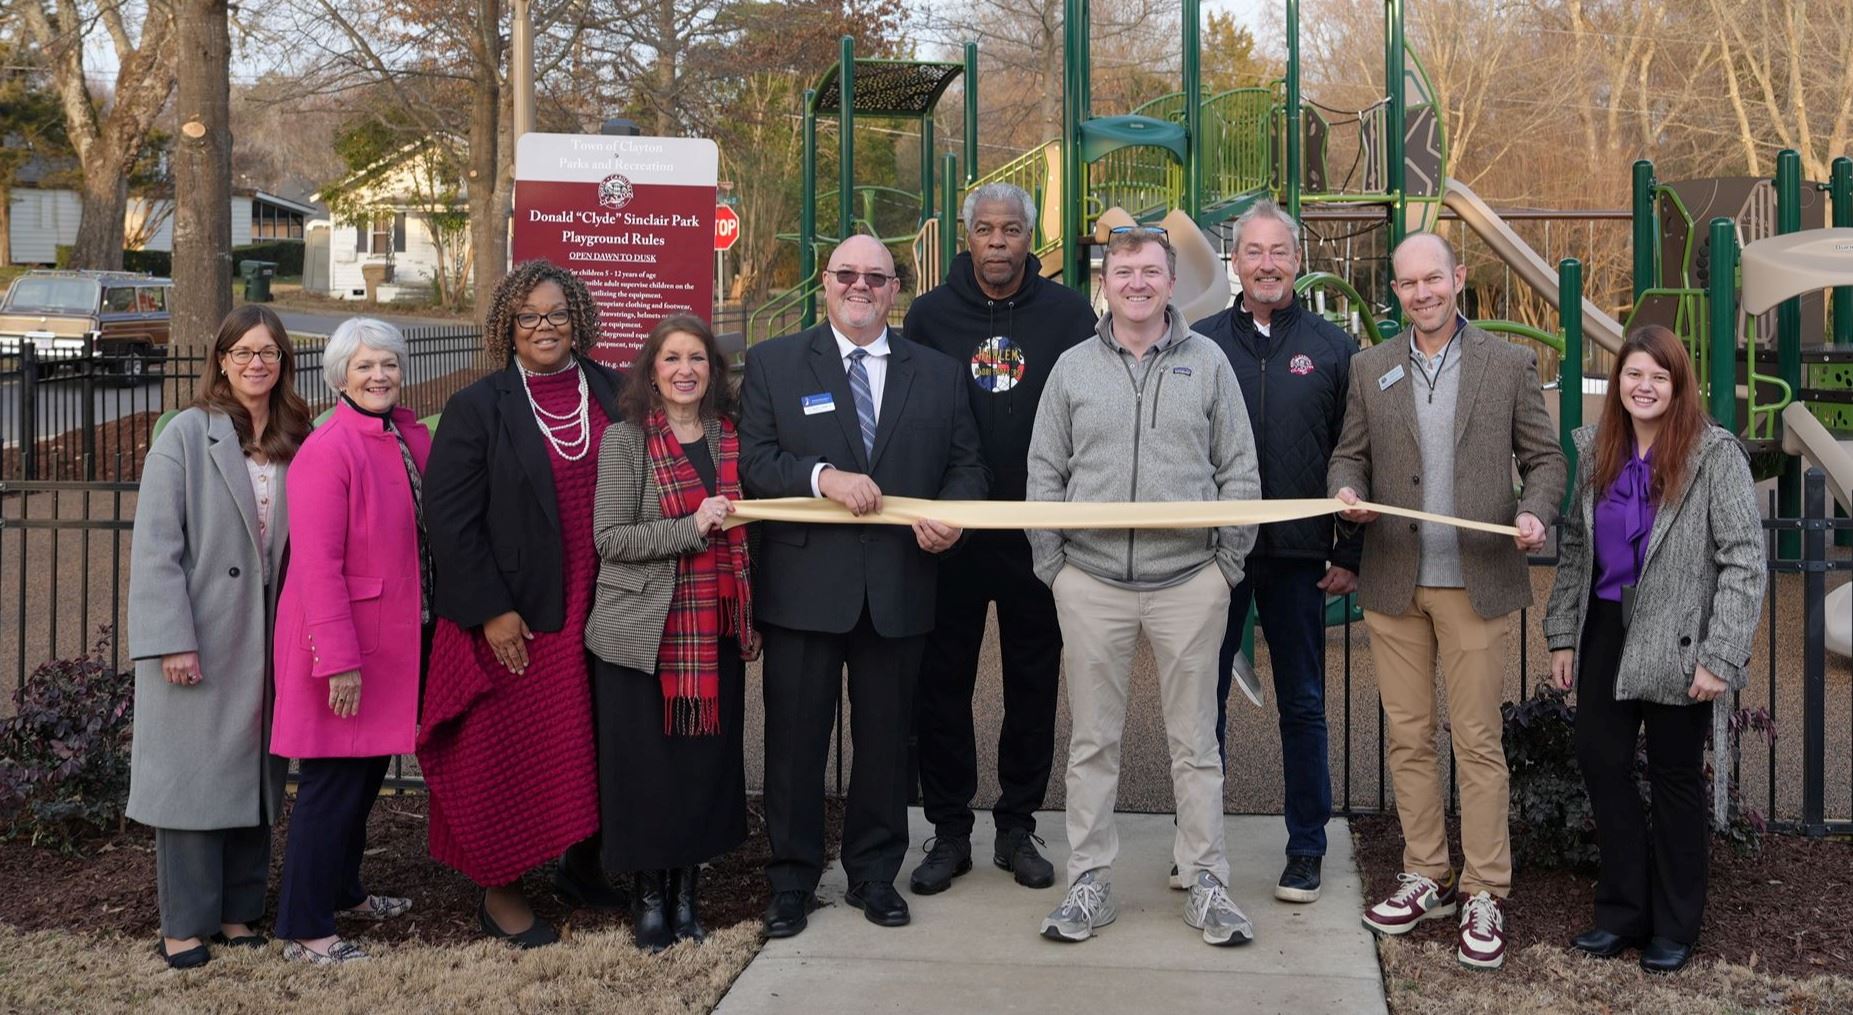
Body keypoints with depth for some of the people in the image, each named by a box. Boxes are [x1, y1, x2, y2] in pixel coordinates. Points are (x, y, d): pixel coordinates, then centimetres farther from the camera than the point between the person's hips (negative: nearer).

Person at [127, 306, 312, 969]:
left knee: (255, 775, 10)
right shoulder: (186, 435, -6)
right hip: (198, 642, -4)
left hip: (268, 640, 4)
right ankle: (184, 925, 10)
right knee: (192, 773, 1)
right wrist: (172, 640, -16)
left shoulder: (297, 443, 7)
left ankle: (237, 913, 21)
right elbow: (155, 545, -10)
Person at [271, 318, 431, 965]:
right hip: (343, 644, -8)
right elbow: (318, 564, -21)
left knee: (367, 772, 20)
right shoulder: (328, 450, -18)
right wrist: (339, 660, -23)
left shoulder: (411, 439, 7)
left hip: (392, 638, 8)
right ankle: (303, 931, 9)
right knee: (333, 783, -2)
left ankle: (342, 891, 38)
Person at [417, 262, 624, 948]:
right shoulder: (478, 408, -4)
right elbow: (449, 520, -7)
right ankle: (500, 890, 16)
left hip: (596, 616, 3)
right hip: (515, 622, -3)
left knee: (593, 749, 10)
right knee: (509, 752, 3)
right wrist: (490, 612, -13)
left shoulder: (614, 395, 6)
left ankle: (581, 863, 28)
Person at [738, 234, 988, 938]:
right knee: (796, 740, 5)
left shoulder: (938, 374, 10)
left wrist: (951, 516, -10)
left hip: (898, 587, 2)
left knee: (885, 738, 11)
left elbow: (966, 465, 10)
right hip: (803, 586, -2)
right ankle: (792, 880, 18)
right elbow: (753, 462, -4)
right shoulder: (773, 364, 4)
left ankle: (874, 874, 25)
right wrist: (823, 476, -19)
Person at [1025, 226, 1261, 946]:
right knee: (1093, 739, 7)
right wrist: (1052, 565, 2)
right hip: (1091, 582, 1)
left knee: (1194, 740, 6)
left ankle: (1206, 881, 15)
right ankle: (1089, 881, 16)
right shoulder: (1073, 368, 7)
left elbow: (1239, 472, 6)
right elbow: (1045, 473, 9)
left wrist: (1229, 562, 1)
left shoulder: (1207, 362, 5)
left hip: (1189, 582, -1)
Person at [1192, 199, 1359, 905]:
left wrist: (1350, 553, -1)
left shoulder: (1332, 348, 4)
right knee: (1203, 696, 7)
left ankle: (1306, 848, 18)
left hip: (1298, 556, 0)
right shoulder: (1199, 342, 4)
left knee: (1303, 704, 7)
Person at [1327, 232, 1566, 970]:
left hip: (1476, 583, -3)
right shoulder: (1370, 368, 8)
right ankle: (1425, 879, 21)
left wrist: (1535, 512, -15)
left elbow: (1544, 458, 5)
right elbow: (1349, 455, 12)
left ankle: (1484, 896, 8)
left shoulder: (1509, 364, 2)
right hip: (1393, 583, 3)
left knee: (1477, 741, -1)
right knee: (1408, 737, 9)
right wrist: (1346, 492, -10)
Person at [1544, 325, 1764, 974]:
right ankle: (1624, 911, 20)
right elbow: (1574, 547, 11)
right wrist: (1563, 635, 8)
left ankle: (1674, 926, 19)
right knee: (1598, 757, 4)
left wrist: (1721, 656, -17)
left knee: (1675, 774, 5)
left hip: (1676, 641, -5)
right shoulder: (1596, 451, 6)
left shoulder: (1715, 453, -10)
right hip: (1608, 629, 5)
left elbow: (1743, 560, -13)